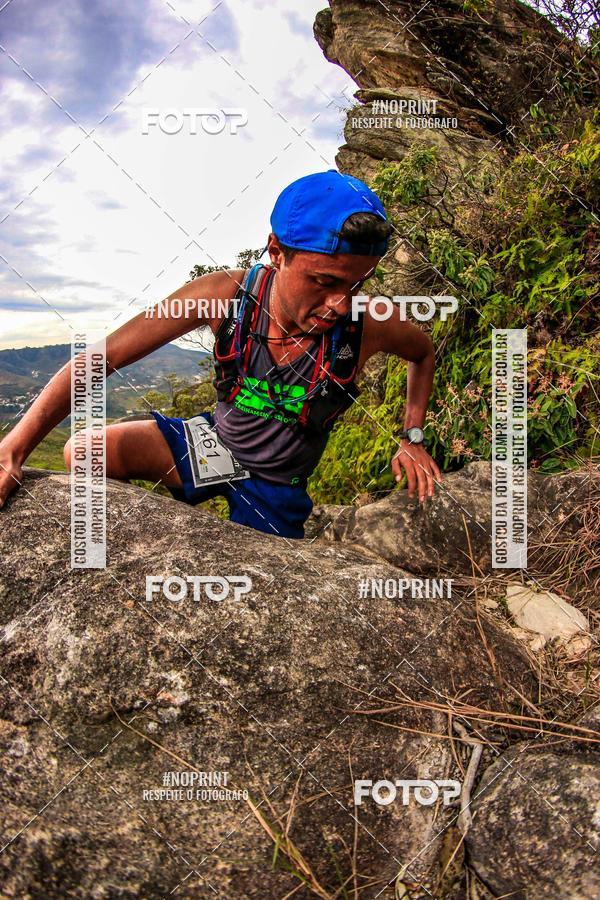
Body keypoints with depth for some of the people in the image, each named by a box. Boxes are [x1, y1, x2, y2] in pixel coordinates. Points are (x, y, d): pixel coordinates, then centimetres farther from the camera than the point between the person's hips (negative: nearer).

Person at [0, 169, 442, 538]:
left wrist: (413, 438, -9)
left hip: (276, 487, 0)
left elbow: (424, 352, 1)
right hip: (212, 441, 1)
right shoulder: (227, 293, -26)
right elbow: (100, 359, -24)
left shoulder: (365, 327, -26)